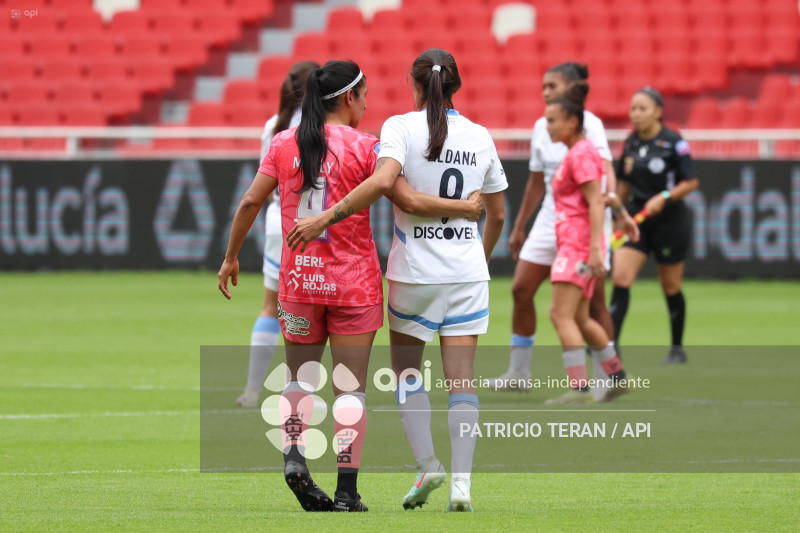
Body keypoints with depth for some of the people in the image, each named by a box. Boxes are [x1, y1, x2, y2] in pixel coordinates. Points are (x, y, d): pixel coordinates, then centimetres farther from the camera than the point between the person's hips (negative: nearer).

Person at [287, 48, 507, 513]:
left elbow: (383, 181, -27)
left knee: (407, 373, 14)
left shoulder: (402, 127, -8)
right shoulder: (480, 137, 4)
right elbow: (496, 214, 11)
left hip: (414, 270, -2)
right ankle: (461, 483, -6)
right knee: (462, 379, 2)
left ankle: (427, 465, 1)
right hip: (467, 273, 2)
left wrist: (325, 218, -24)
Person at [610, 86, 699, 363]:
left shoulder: (674, 143, -11)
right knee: (620, 278, -12)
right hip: (637, 219, 4)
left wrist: (664, 197, -21)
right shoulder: (630, 144, 5)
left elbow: (691, 182, -9)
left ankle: (677, 348, 23)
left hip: (669, 219, -4)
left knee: (671, 287, 7)